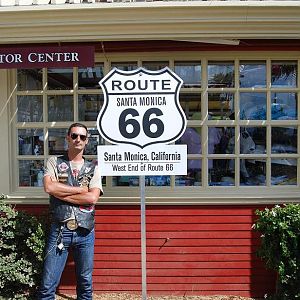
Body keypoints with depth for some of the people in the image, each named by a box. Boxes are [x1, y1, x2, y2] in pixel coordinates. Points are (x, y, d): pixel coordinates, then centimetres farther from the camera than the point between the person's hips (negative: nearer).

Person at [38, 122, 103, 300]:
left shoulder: (93, 168, 7)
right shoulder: (54, 162, 7)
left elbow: (93, 198, -8)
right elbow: (49, 187, -11)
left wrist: (61, 194, -9)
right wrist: (81, 189, -7)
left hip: (85, 232, 1)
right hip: (59, 230, -1)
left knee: (85, 282, 13)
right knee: (48, 283, 2)